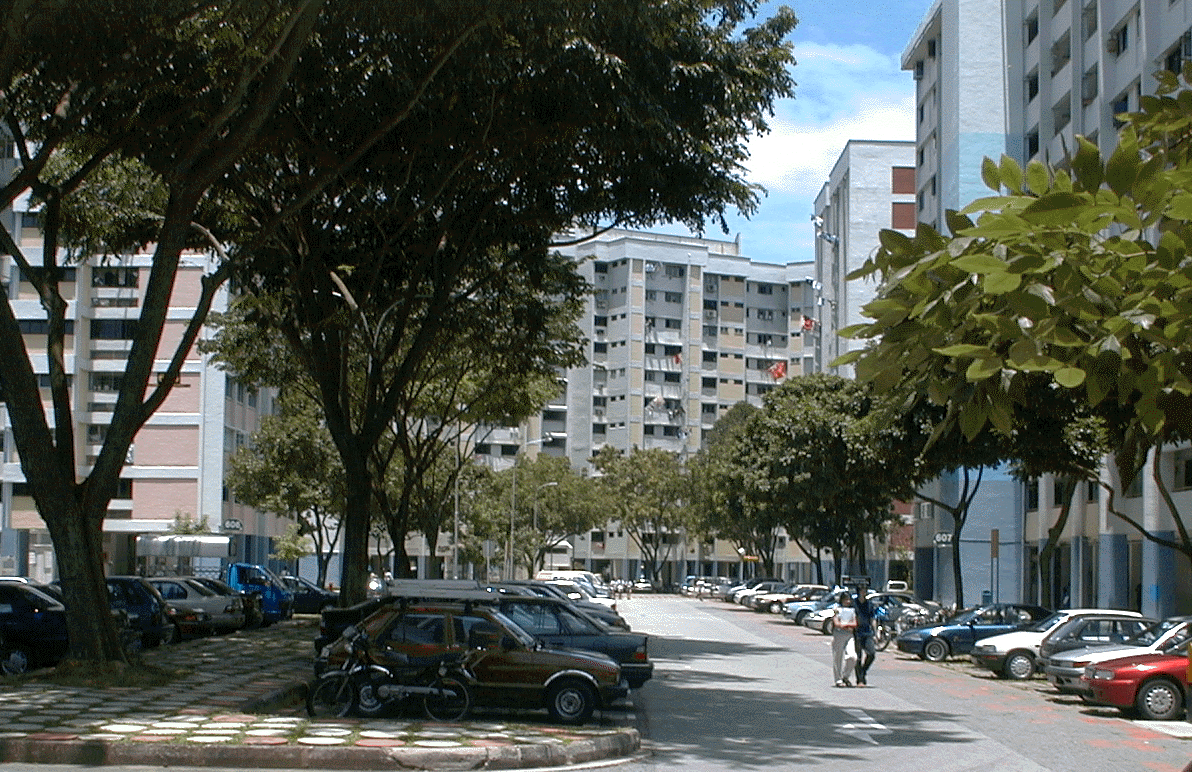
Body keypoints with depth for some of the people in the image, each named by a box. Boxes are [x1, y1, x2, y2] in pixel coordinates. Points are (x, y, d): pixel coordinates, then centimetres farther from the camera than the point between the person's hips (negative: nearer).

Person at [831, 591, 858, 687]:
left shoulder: (852, 611, 15)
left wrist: (844, 624, -10)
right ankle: (838, 680, 9)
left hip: (849, 636, 3)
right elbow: (836, 623, -8)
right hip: (838, 635, -3)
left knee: (852, 656, -14)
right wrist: (848, 627, -9)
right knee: (838, 658, -1)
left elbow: (855, 624, 4)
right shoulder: (837, 610, 4)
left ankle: (845, 676, 6)